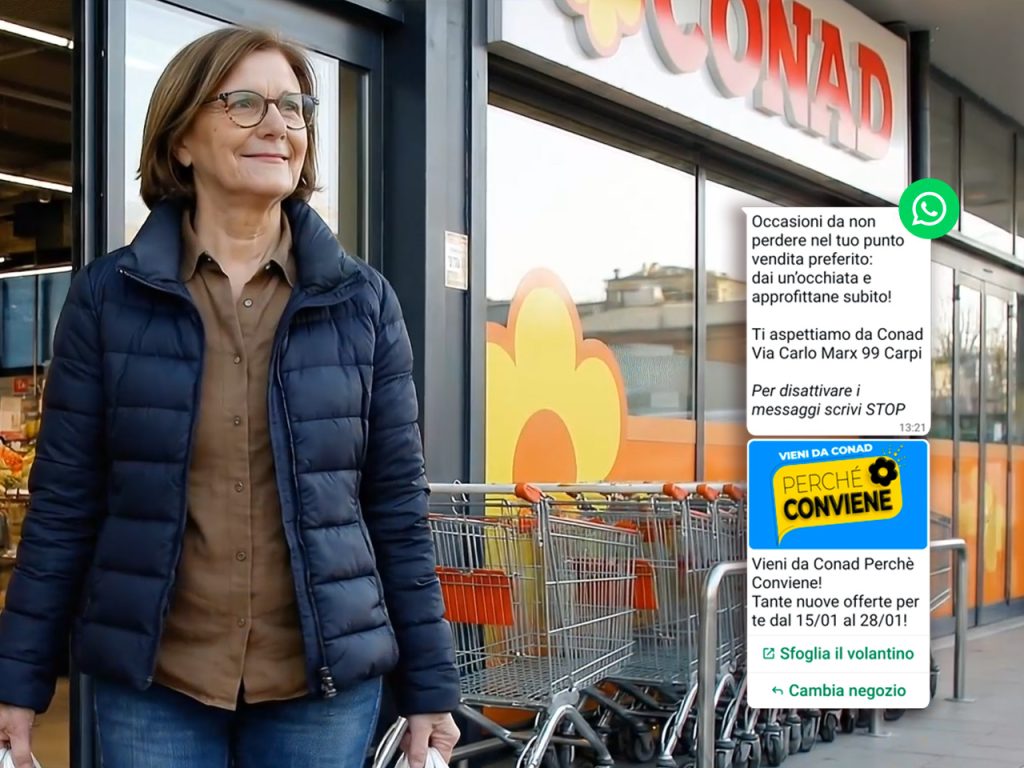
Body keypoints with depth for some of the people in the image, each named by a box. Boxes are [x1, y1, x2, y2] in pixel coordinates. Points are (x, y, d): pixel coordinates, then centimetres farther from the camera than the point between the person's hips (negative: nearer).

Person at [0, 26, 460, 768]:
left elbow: (398, 507, 2)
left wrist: (429, 686, 1)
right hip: (148, 681, 0)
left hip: (326, 679, 1)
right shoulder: (108, 295, -1)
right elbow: (64, 503, 1)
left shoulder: (365, 302, 1)